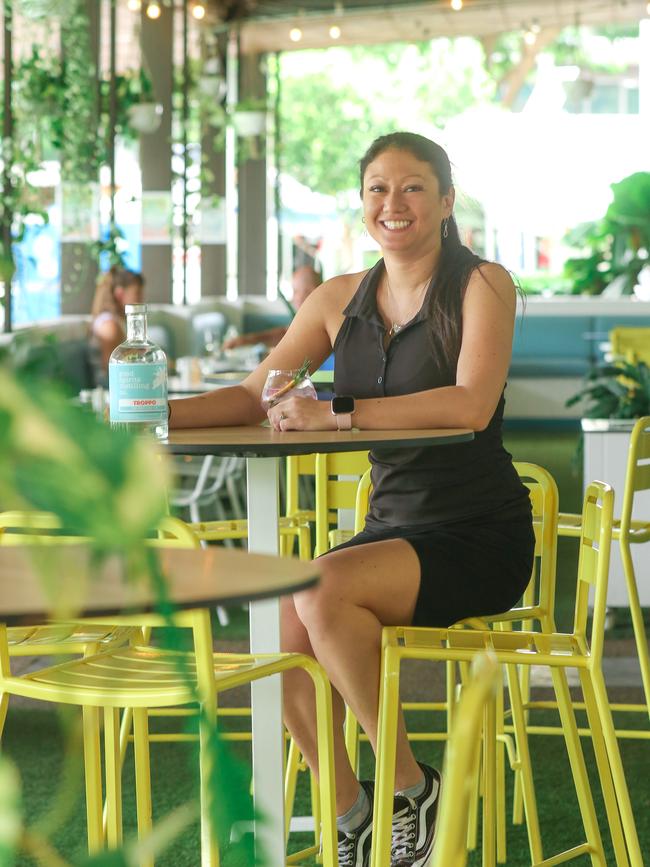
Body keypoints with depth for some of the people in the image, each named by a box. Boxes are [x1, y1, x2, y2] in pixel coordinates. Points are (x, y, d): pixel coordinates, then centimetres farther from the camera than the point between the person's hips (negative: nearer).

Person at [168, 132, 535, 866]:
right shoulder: (341, 300, 10)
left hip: (479, 536, -6)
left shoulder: (482, 285, -6)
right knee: (280, 632, -18)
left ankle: (410, 784, -11)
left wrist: (336, 413, -27)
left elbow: (472, 405, -23)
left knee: (323, 592, -30)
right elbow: (253, 397, 8)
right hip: (394, 525, 6)